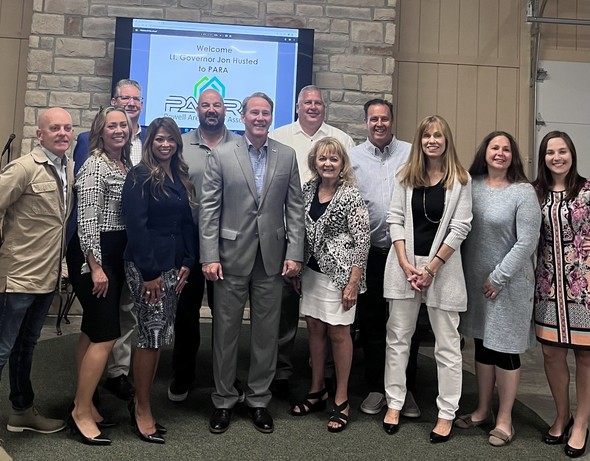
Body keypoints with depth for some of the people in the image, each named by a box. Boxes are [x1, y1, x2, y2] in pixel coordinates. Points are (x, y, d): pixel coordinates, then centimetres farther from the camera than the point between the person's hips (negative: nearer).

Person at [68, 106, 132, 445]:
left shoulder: (127, 165, 13)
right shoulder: (95, 165, -11)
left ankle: (83, 405, 23)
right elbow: (87, 220, -16)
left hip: (118, 258, 8)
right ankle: (81, 413, 4)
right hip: (97, 258, -8)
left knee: (93, 334, 13)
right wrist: (96, 267, -19)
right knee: (106, 337, -8)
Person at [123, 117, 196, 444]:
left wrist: (186, 263, 4)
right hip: (146, 266, -7)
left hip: (174, 265, 7)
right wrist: (150, 272, -16)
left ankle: (140, 401, 23)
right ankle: (142, 411, 11)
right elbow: (136, 226, -13)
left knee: (160, 335, 10)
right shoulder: (140, 176, -7)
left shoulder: (181, 177, 13)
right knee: (152, 335, -4)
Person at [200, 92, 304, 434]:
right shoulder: (222, 155, 0)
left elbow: (296, 207, 5)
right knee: (226, 330, 8)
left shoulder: (287, 156, 6)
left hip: (272, 257, 2)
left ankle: (259, 400, 25)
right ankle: (224, 400, 24)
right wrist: (210, 257, -8)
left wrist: (295, 252, -2)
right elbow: (209, 209, -2)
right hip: (232, 256, -1)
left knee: (267, 332, 9)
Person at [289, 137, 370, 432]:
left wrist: (353, 282, -16)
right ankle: (317, 391, 30)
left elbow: (362, 242, -14)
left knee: (338, 333, 3)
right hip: (311, 271, 6)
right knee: (315, 328, 14)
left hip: (339, 273, -6)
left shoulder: (351, 196, -13)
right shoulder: (308, 190, 5)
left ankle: (341, 400, 19)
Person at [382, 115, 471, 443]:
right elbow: (395, 219, 2)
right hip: (404, 263, 3)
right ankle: (394, 403, 21)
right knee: (398, 337, 8)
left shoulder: (461, 179, -1)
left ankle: (447, 414, 15)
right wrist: (405, 263, -8)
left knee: (447, 343, 5)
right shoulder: (406, 175, 6)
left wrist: (431, 267, -11)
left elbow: (460, 228, -6)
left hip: (443, 266, -2)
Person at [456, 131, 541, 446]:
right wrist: (461, 273, 0)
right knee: (482, 346, 15)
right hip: (475, 279, 4)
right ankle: (483, 411, 30)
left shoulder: (523, 192, -9)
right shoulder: (471, 185, 3)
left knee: (505, 349, 4)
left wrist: (499, 277, -14)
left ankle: (504, 420, 19)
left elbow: (527, 242, -13)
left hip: (509, 283, -4)